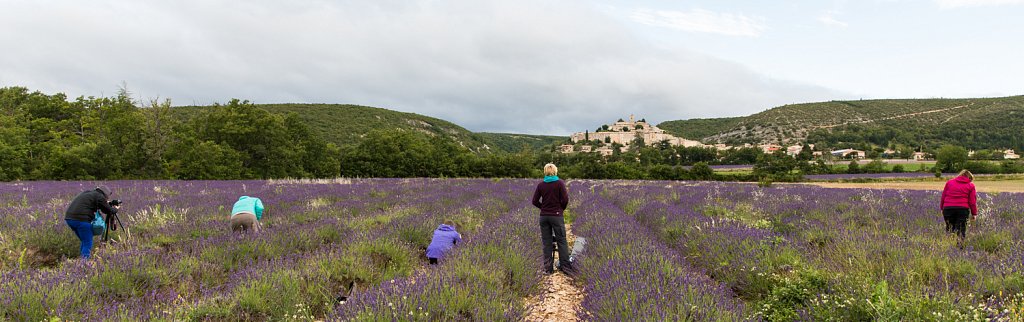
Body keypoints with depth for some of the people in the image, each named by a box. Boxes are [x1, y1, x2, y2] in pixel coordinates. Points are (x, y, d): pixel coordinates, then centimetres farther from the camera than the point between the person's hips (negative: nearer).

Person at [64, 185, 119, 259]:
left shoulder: (87, 193, 23)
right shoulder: (99, 196, -1)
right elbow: (109, 211, 3)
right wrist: (115, 209, 24)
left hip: (69, 218, 9)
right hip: (80, 219, -9)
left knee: (84, 241, 22)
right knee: (88, 243, -1)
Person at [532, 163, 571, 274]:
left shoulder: (540, 185, 1)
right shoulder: (560, 183, -7)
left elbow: (535, 201, 0)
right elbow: (565, 199, -10)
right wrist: (561, 209, 7)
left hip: (544, 216, 3)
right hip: (556, 215, -3)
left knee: (547, 243, 8)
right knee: (561, 241, 7)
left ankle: (548, 268, 9)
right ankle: (565, 266, 9)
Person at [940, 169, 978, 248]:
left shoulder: (949, 182, 15)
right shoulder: (970, 185, 9)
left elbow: (943, 197, 14)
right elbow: (972, 201, 6)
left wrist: (942, 208, 21)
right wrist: (974, 214, 13)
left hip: (948, 208, 2)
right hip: (963, 209, -2)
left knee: (949, 229, 11)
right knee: (961, 230, 3)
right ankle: (959, 245, -8)